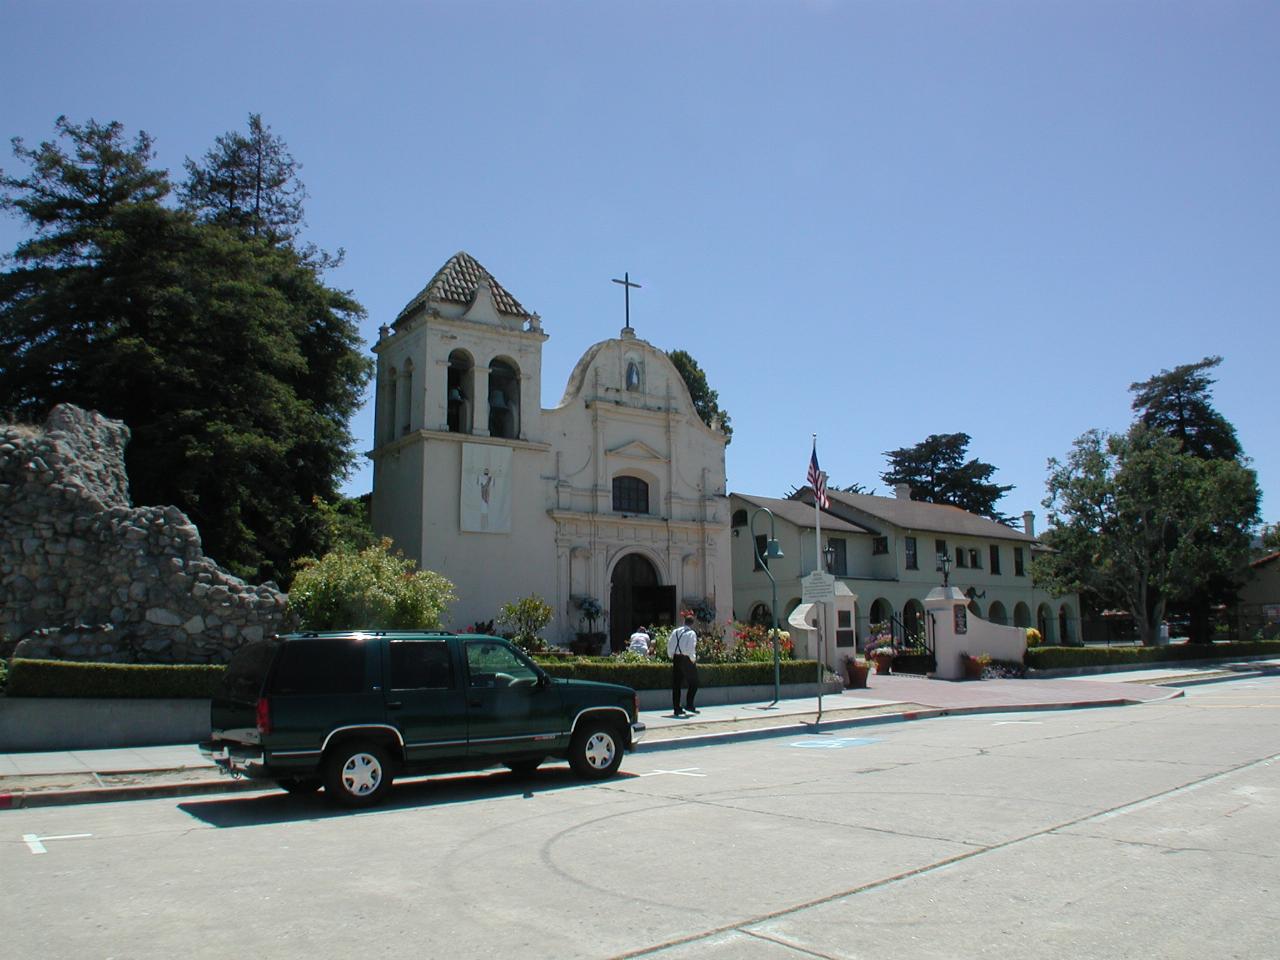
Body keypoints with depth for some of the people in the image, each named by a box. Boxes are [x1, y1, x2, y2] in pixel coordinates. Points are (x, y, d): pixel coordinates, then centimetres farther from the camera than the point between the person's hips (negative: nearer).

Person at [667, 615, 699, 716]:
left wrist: (672, 657, 15)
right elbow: (691, 648, -15)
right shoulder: (691, 633, -8)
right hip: (686, 659, -6)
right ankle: (689, 705, 0)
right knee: (693, 683, 7)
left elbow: (669, 646, 8)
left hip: (676, 659, 6)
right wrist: (693, 659, -4)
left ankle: (676, 708, 10)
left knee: (676, 685, 9)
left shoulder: (675, 631, 10)